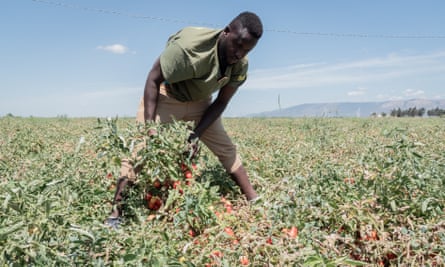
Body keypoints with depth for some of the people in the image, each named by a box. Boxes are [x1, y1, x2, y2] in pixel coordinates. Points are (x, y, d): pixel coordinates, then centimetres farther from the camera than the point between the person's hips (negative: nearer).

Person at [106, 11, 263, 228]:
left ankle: (254, 202, 14)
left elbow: (221, 103, -8)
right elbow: (154, 78, -26)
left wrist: (196, 134, -18)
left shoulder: (240, 65, -18)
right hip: (166, 96, -4)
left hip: (199, 102, 5)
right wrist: (149, 126, -28)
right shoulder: (190, 45, -36)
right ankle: (115, 213, -7)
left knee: (226, 148, 2)